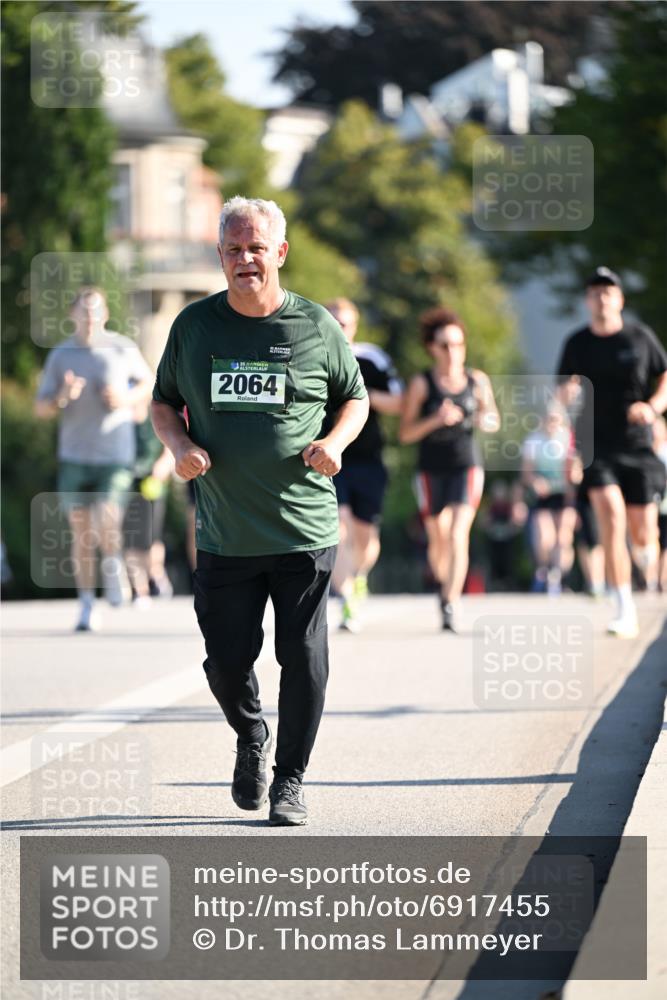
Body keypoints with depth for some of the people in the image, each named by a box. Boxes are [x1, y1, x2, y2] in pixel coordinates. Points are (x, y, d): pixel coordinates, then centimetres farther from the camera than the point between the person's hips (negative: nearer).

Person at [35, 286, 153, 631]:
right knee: (81, 532, 4)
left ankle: (113, 565, 14)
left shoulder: (122, 349, -1)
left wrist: (127, 399, -7)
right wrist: (62, 398, -18)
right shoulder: (60, 356, 2)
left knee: (107, 525, -17)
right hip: (74, 456, 2)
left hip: (115, 456, -2)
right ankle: (87, 605, 14)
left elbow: (148, 382, 14)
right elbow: (41, 408, 4)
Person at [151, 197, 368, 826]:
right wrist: (179, 445, -5)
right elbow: (163, 402, 15)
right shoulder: (194, 325, 4)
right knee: (226, 661, 3)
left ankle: (290, 779, 15)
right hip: (223, 533, 1)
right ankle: (251, 737, 34)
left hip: (304, 531, -1)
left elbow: (355, 397, 13)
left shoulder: (315, 326, 1)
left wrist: (335, 443, -7)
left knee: (304, 659, -1)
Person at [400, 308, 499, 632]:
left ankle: (450, 606, -20)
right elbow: (405, 433, -8)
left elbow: (493, 421, 14)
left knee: (458, 535, -16)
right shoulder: (421, 384, -7)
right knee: (438, 540, 11)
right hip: (431, 469, 0)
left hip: (466, 467, 0)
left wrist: (485, 420, -10)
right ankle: (444, 584, 43)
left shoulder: (477, 380, 0)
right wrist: (436, 419, -23)